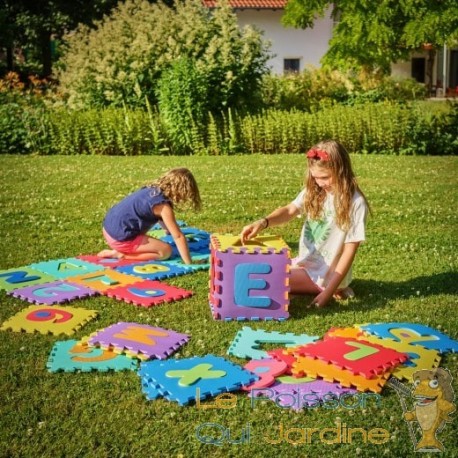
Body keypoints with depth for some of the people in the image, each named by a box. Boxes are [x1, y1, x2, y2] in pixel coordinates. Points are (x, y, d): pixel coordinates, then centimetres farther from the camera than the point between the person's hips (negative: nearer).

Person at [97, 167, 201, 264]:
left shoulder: (152, 190, 9)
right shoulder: (163, 206, -17)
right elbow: (178, 236, -16)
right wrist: (189, 263, -12)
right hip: (120, 238, -10)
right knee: (166, 251, -7)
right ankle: (121, 255, -7)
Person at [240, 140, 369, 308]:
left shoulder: (355, 203, -19)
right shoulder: (313, 191, 0)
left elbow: (349, 251, -19)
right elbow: (290, 210, -13)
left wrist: (329, 291, -23)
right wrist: (263, 222, -35)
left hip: (327, 273, -7)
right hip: (305, 262, 7)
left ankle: (335, 289, -3)